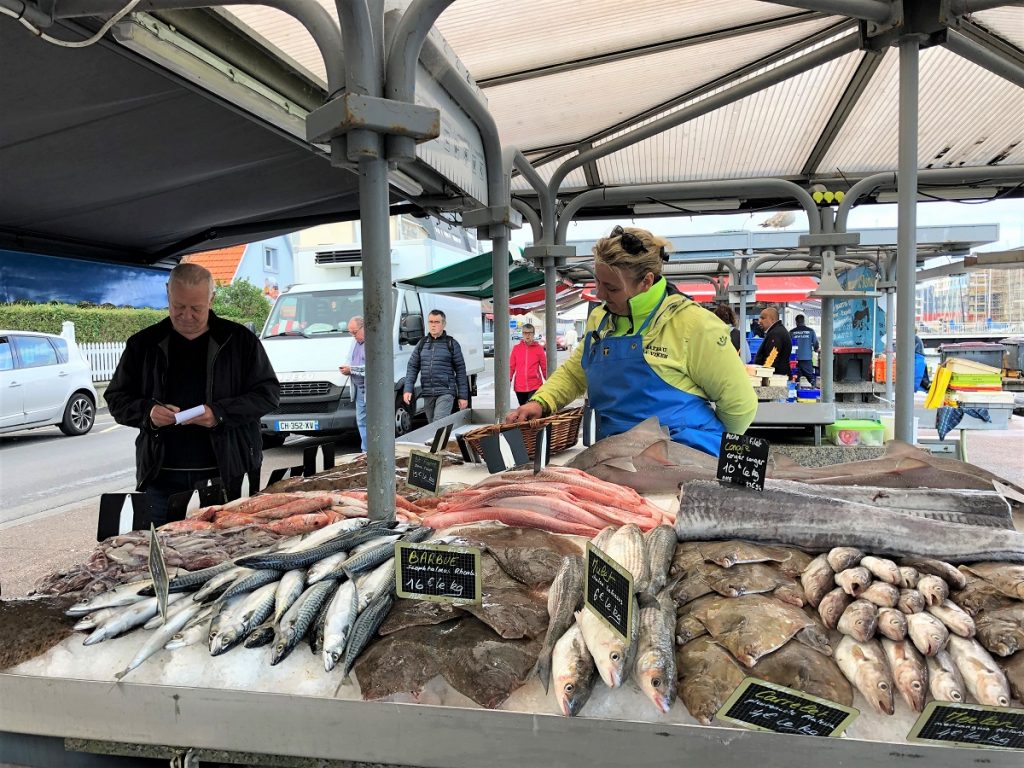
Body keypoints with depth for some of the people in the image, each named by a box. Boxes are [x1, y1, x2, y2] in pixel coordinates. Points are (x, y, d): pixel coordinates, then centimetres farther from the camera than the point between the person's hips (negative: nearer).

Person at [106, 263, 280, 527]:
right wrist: (147, 411, -10)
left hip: (226, 476, -1)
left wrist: (220, 413, -15)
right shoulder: (144, 344, 9)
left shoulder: (239, 340, 3)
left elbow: (268, 393, 0)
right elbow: (116, 399, 13)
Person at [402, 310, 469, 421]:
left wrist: (463, 396, -1)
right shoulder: (422, 343, 13)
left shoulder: (452, 344, 3)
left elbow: (460, 370, 2)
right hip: (427, 393, 5)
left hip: (445, 392, -4)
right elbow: (412, 367, 12)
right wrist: (408, 389, 0)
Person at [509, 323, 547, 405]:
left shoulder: (539, 348, -1)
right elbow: (511, 366, 6)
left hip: (535, 386, -3)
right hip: (519, 386, 3)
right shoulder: (516, 348, 4)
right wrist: (508, 380, -3)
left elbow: (544, 367, 3)